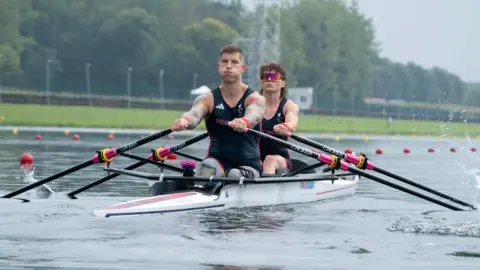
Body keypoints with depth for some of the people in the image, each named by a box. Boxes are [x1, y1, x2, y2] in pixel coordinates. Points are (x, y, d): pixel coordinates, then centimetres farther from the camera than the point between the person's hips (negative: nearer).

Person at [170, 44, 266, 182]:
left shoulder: (255, 99, 1)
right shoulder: (208, 99, 6)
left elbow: (253, 116, -24)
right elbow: (195, 114, -18)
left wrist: (244, 122, -51)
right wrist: (184, 121, -46)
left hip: (248, 165, -1)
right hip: (217, 161, 1)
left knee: (235, 175, -35)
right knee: (207, 168, -34)